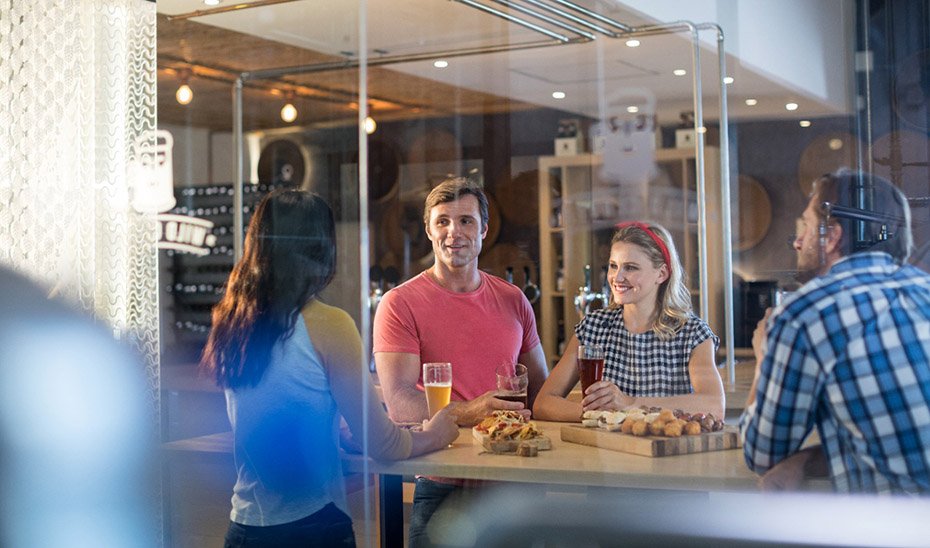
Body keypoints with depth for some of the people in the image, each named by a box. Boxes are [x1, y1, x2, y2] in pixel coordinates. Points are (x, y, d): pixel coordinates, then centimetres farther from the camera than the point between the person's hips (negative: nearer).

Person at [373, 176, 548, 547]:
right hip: (441, 485, -3)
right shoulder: (400, 304, -4)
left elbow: (539, 388, 17)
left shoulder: (513, 300, 10)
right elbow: (399, 404, -12)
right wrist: (468, 413, -29)